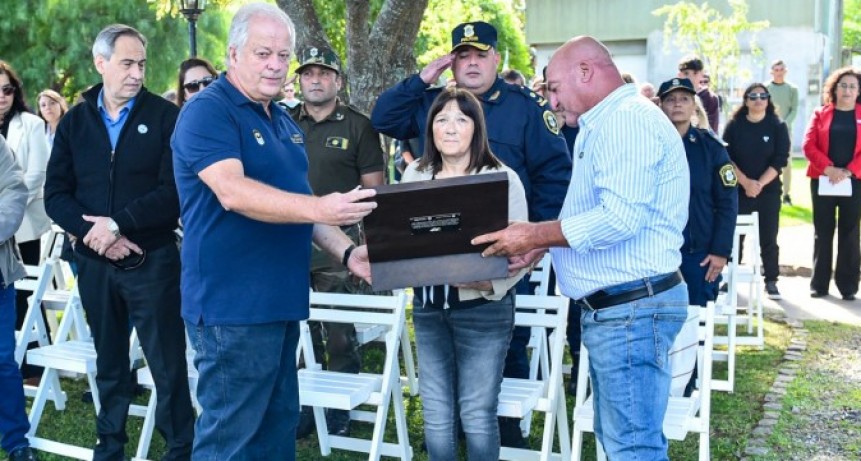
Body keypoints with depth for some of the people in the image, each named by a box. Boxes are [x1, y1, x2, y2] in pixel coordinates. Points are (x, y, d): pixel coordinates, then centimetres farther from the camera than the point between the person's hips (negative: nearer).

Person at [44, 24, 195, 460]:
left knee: (168, 366, 0)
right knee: (109, 364, 16)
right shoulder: (75, 121, 8)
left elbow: (174, 191, -12)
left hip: (151, 260, -4)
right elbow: (55, 194, 4)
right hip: (94, 262, 4)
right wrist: (91, 231, -13)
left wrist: (118, 223, -18)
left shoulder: (165, 116, -4)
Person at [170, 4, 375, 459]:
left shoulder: (283, 122, 16)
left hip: (279, 299, 9)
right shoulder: (206, 111, -11)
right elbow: (233, 192, -26)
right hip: (232, 305, -9)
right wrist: (320, 207, -36)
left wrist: (346, 251, 6)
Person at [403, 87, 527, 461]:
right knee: (436, 415, 11)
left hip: (483, 308, -4)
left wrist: (491, 284, -26)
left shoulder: (503, 177, -6)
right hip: (428, 306, 4)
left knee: (477, 414, 1)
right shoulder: (414, 175, 7)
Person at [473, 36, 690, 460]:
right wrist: (541, 245, 9)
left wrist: (535, 235, -16)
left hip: (631, 308, -11)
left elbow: (620, 217, -26)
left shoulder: (628, 118, -15)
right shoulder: (604, 126, 20)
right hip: (612, 308, 11)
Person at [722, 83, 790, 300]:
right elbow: (727, 158, -4)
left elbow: (780, 159, -5)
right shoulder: (734, 126, 2)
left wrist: (760, 184, -15)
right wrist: (746, 182, -16)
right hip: (738, 190, 0)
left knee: (768, 237, 2)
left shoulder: (778, 126, 1)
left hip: (769, 191, 0)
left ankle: (771, 281, 8)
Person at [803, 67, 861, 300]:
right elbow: (809, 145, -3)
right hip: (822, 180, 1)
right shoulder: (821, 114, 7)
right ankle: (819, 284, 11)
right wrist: (829, 169, -15)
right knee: (822, 233, 5)